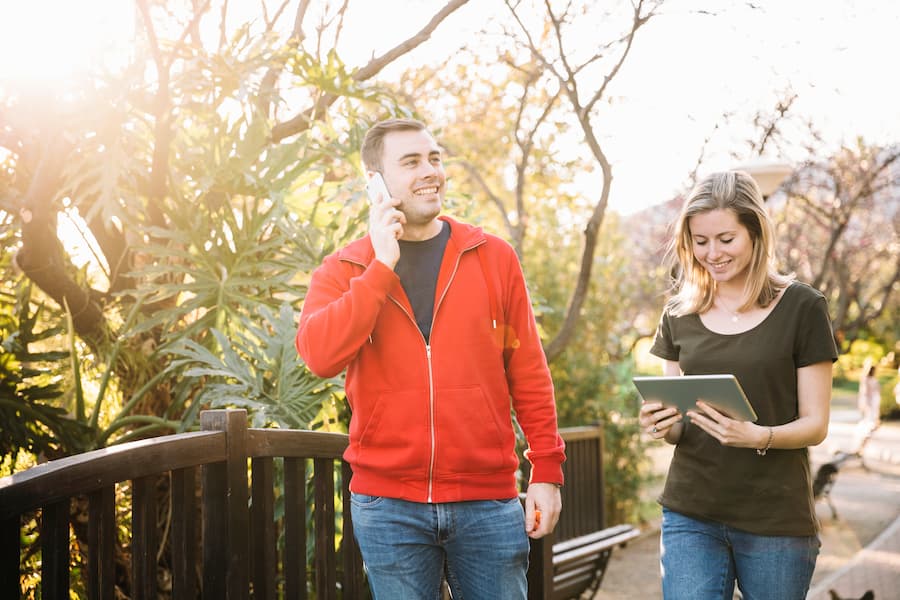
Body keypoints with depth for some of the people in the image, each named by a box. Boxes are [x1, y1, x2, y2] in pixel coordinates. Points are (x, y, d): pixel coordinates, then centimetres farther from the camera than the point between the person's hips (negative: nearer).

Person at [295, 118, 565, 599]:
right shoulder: (342, 271, 4)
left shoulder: (494, 258, 5)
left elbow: (528, 374, 5)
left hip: (488, 502, 1)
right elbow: (319, 355, -15)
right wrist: (382, 267, -13)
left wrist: (547, 471, 1)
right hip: (388, 505, 0)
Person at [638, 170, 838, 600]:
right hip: (690, 516, 2)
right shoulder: (679, 314, 7)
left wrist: (759, 437, -23)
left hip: (776, 520, -2)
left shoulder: (801, 308, -3)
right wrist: (665, 426, -10)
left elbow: (815, 424, -3)